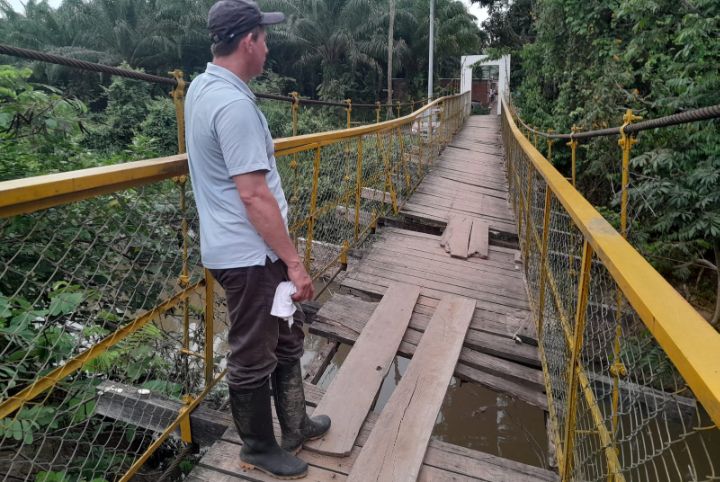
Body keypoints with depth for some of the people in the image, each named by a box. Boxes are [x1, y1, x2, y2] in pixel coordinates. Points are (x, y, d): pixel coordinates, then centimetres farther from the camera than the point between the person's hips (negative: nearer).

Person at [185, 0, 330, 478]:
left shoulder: (202, 88, 10)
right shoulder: (234, 104, -22)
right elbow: (253, 195, -25)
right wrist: (294, 262, -18)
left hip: (241, 249, 10)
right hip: (250, 255, -10)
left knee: (285, 340, 22)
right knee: (253, 359, 9)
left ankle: (295, 426, 41)